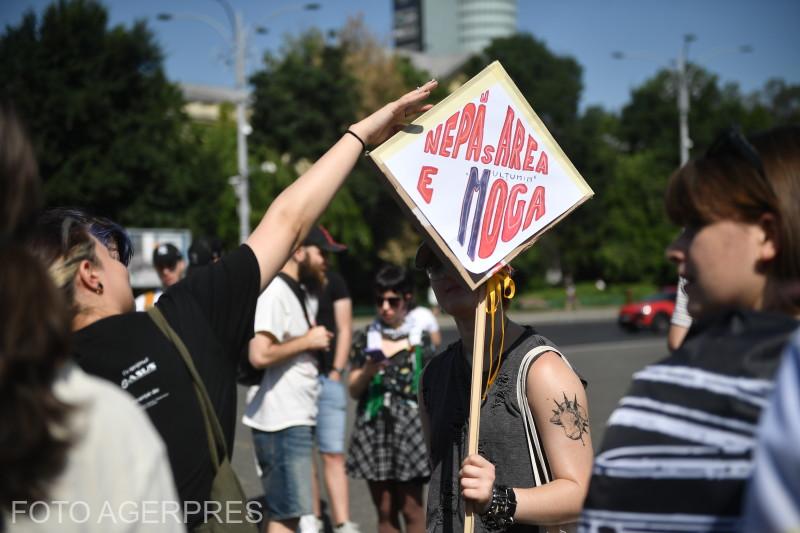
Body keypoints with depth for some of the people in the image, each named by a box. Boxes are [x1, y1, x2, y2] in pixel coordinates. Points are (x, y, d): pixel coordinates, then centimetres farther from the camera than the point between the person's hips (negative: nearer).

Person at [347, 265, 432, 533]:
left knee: (411, 508, -2)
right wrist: (367, 372, -12)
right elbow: (353, 390, 7)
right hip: (374, 425, 2)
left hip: (409, 424, -2)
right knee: (385, 511, 7)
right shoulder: (365, 338, 6)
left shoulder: (418, 339, 3)